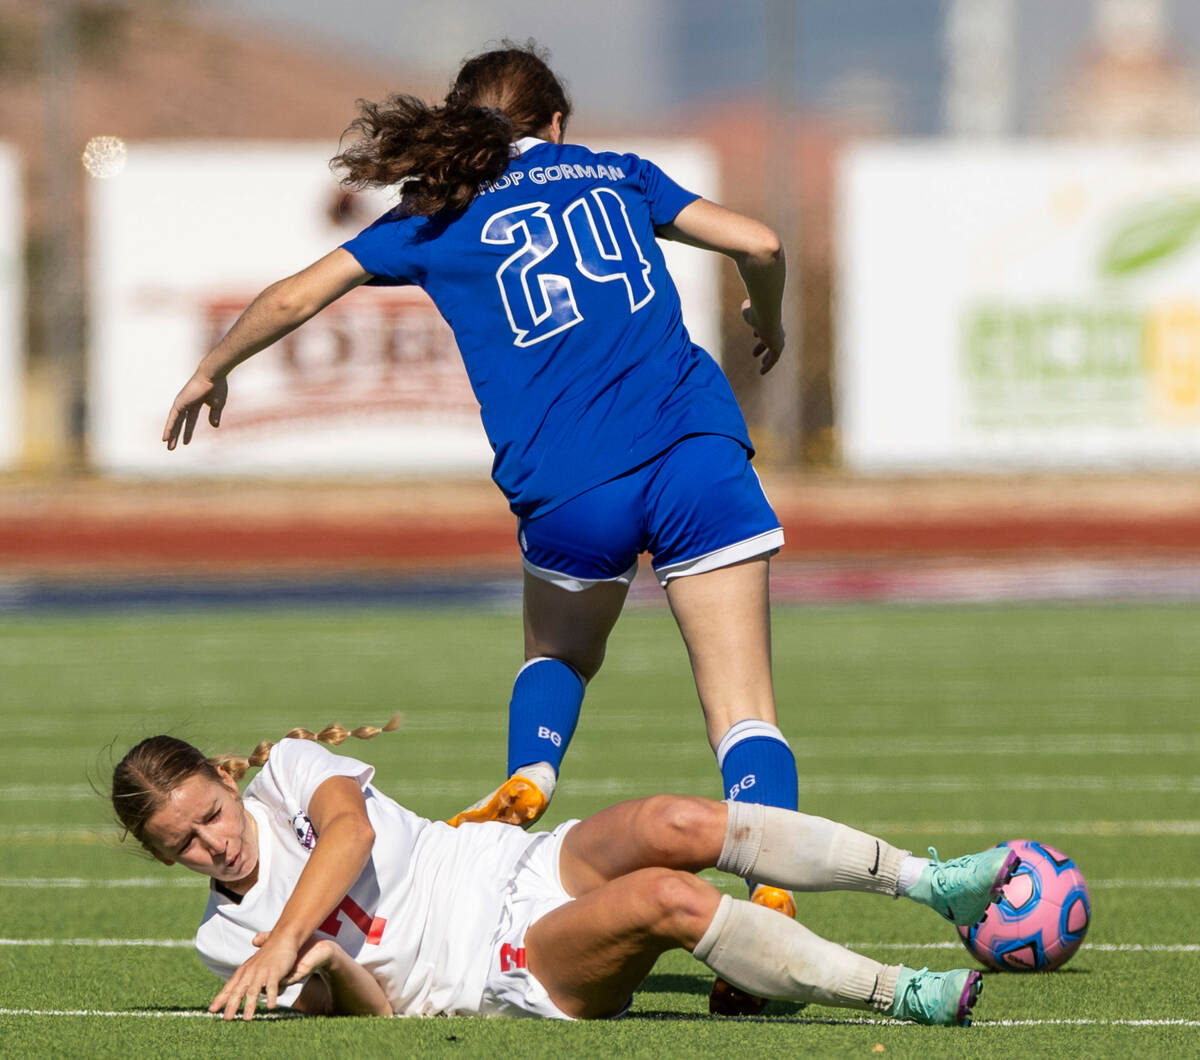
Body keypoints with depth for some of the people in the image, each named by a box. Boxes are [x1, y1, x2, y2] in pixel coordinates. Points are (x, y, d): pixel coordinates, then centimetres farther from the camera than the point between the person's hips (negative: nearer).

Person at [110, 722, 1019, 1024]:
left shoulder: (287, 770, 6)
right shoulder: (226, 939, 4)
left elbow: (350, 827, -16)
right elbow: (372, 1010, -3)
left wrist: (285, 939, -27)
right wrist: (326, 969, -27)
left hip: (526, 869, 3)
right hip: (506, 975, -3)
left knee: (673, 825, -27)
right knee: (666, 897, -31)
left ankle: (930, 881, -21)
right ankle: (905, 995, -32)